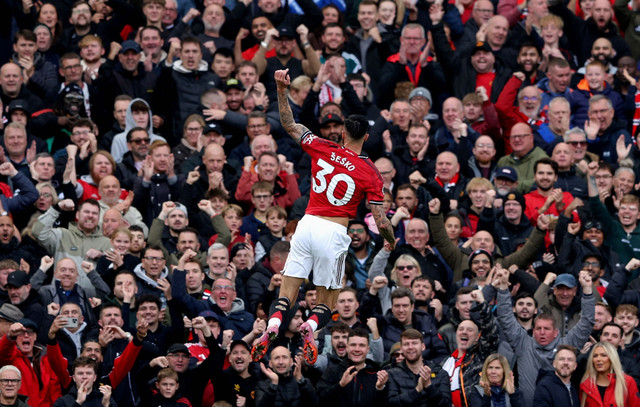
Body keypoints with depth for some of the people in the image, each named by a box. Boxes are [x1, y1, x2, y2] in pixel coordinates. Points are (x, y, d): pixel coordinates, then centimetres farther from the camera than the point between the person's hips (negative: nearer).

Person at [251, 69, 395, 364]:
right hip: (334, 234, -2)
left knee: (286, 293, 7)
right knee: (326, 302, 12)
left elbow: (289, 125, 11)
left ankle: (272, 326, -23)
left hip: (307, 226, 2)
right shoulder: (370, 173, -5)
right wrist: (392, 240, 16)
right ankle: (311, 326, -20)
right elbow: (380, 221, -4)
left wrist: (282, 89, 13)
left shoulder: (323, 149, 1)